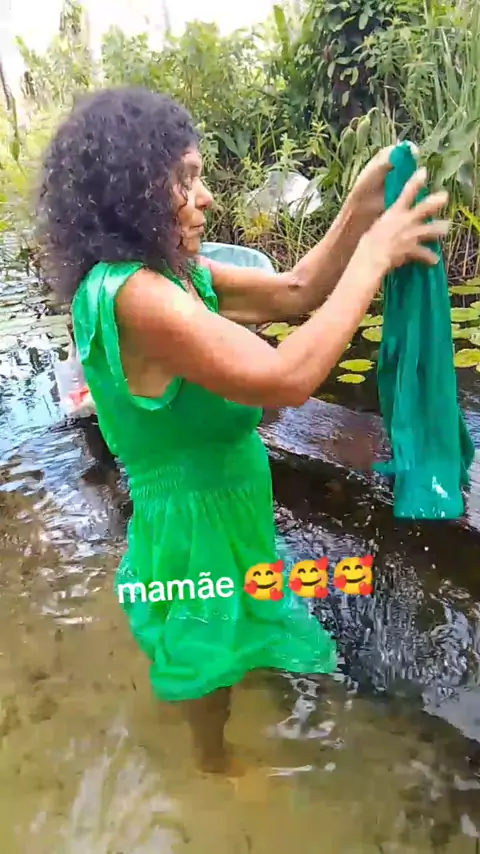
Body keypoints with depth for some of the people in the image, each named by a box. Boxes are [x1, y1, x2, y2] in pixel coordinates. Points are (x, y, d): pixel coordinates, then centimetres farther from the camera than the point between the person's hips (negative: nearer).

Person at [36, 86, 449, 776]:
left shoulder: (172, 273, -2)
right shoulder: (130, 294, -33)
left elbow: (294, 292, -2)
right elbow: (287, 378, -39)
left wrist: (361, 207, -14)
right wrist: (375, 255, -29)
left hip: (213, 494, 10)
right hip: (197, 511, -9)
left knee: (212, 639, 35)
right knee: (211, 653, 20)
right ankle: (215, 759, 53)